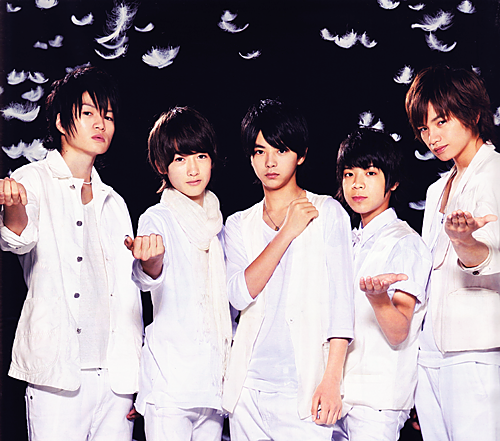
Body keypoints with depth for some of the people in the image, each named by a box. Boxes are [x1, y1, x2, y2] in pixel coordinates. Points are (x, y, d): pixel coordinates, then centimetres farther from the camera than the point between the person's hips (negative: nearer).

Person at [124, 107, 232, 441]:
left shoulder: (217, 222, 13)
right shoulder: (158, 219, -6)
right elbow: (147, 277, -27)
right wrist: (149, 261, -49)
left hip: (215, 373, 6)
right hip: (169, 378, -6)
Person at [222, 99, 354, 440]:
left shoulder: (327, 212, 4)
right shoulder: (239, 225, 13)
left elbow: (341, 299, -3)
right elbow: (240, 295, -3)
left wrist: (332, 380, -11)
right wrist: (287, 232, -7)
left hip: (304, 386, -3)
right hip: (249, 387, 3)